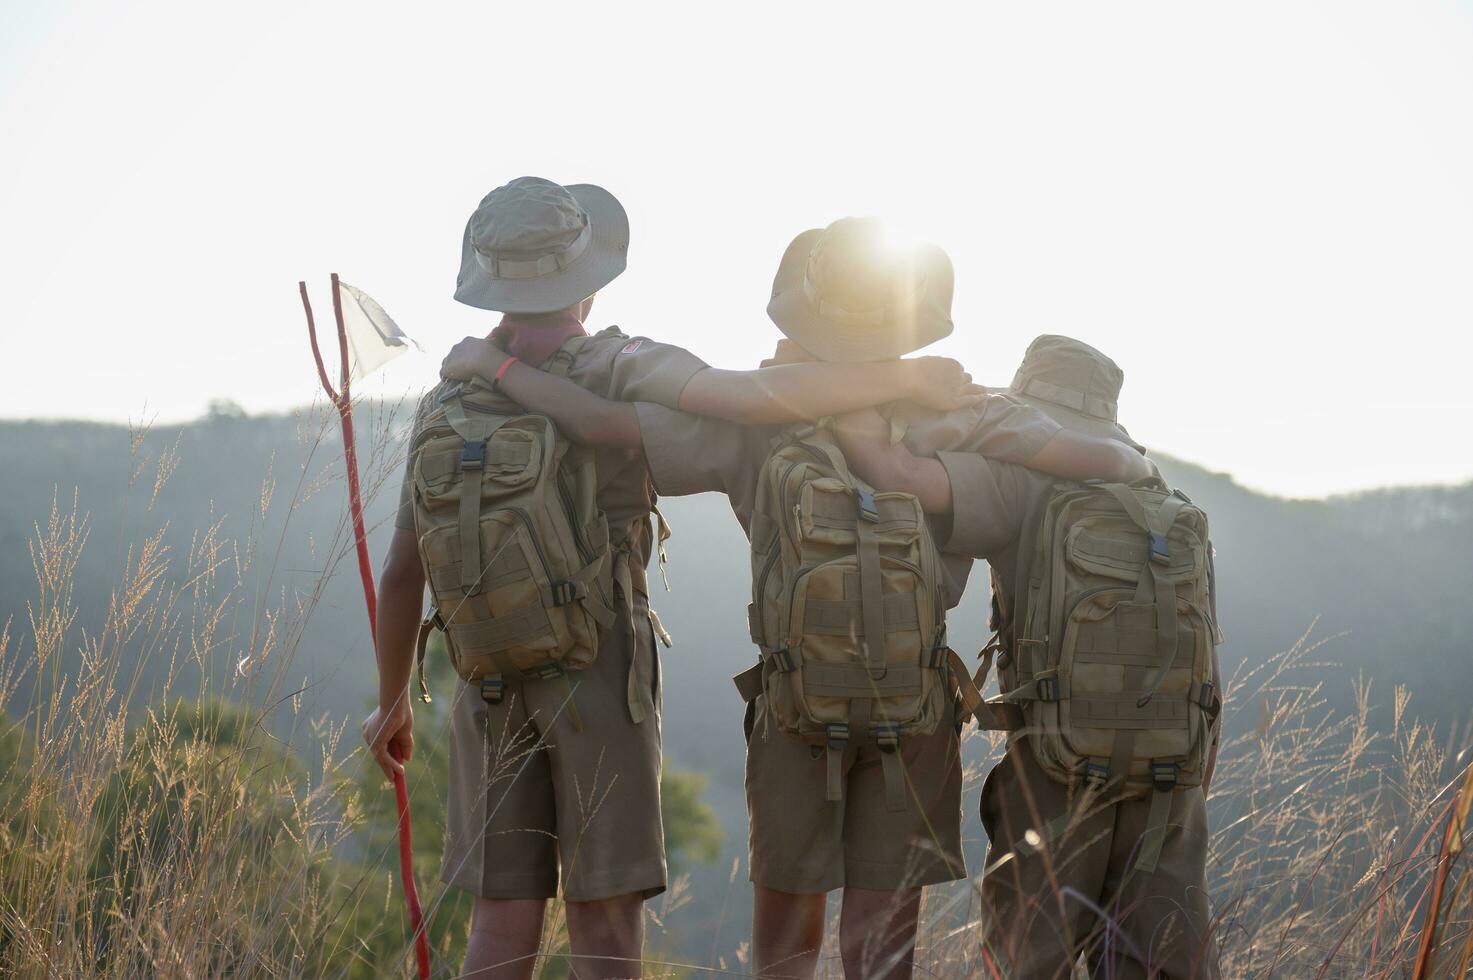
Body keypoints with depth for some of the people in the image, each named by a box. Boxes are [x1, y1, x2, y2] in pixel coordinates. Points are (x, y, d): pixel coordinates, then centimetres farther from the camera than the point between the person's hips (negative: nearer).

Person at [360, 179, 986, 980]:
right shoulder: (620, 370, -7)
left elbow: (404, 570, 10)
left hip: (490, 678, 4)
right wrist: (910, 378, -15)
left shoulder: (450, 399, 7)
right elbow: (756, 396, -24)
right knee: (605, 914, 2)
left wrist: (392, 701, 22)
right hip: (602, 672, -4)